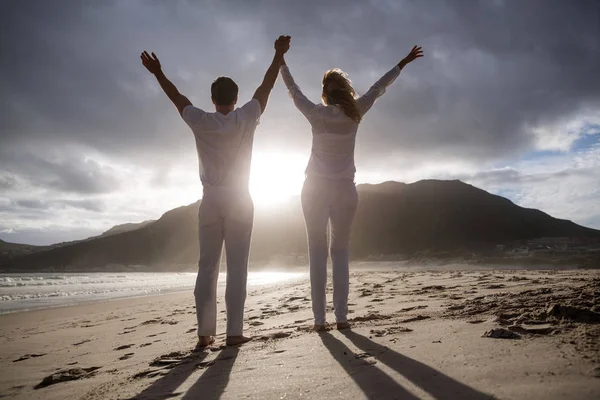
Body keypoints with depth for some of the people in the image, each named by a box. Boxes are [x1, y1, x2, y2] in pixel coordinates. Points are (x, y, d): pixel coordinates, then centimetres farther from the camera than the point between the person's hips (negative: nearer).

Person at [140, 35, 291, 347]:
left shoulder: (201, 122, 0)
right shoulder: (246, 118, -2)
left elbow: (178, 98, 14)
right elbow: (266, 87, 6)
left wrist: (158, 73, 27)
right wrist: (279, 55, 14)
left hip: (211, 200, 2)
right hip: (239, 200, -1)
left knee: (207, 267, 4)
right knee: (237, 267, -2)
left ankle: (205, 332, 4)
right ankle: (234, 331, -4)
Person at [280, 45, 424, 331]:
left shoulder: (316, 114, -5)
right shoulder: (355, 112, -2)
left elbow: (293, 90, 9)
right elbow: (379, 88, 9)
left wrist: (280, 60, 22)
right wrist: (404, 62, 22)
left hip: (316, 188, -1)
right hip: (344, 190, 1)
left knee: (317, 253, 1)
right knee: (340, 253, 6)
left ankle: (319, 318, -2)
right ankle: (341, 316, 0)